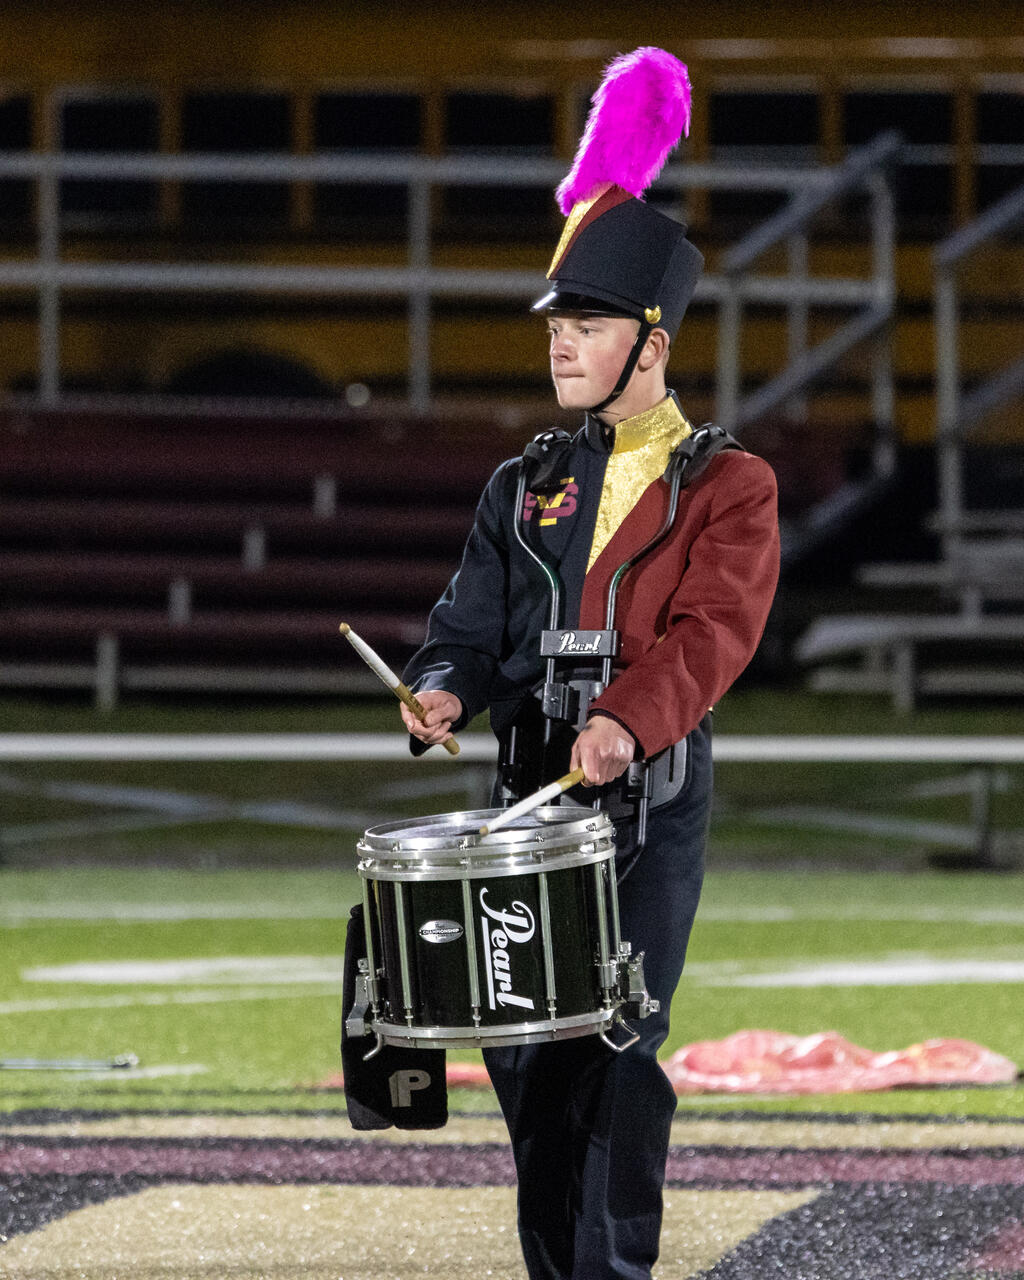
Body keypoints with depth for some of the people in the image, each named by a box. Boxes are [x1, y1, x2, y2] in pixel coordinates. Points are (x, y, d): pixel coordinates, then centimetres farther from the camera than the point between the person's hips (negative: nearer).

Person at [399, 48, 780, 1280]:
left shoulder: (726, 485, -1)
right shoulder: (524, 486, 14)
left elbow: (712, 629, -14)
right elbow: (473, 619, 11)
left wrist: (632, 717, -31)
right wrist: (447, 691, -12)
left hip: (649, 803, -5)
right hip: (529, 791, 5)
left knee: (614, 1050, -10)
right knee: (521, 1047, 5)